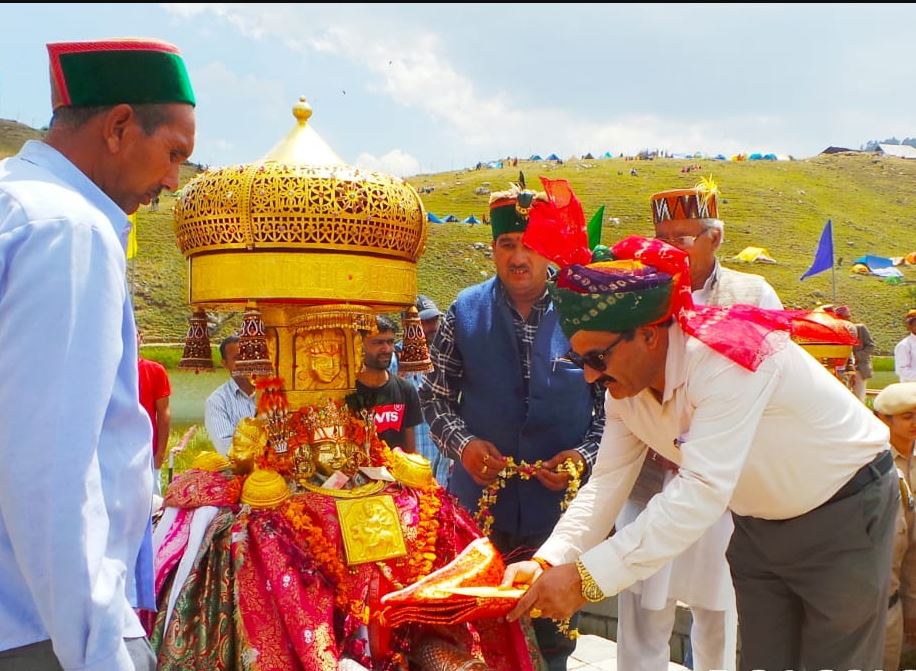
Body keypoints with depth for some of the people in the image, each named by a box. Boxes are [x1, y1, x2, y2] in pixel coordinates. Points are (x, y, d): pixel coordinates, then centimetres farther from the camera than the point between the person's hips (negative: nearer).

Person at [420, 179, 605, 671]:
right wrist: (462, 444, -14)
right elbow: (435, 396, 3)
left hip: (561, 505, 0)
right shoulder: (464, 313, -2)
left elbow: (612, 401, 0)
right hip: (479, 502, 1)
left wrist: (585, 454, -16)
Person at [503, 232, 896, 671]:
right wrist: (548, 563, -25)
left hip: (843, 513, -6)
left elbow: (702, 492, -41)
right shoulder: (624, 386, -9)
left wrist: (585, 578, -43)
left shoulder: (725, 357, -34)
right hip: (759, 523, 7)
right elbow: (606, 484, -10)